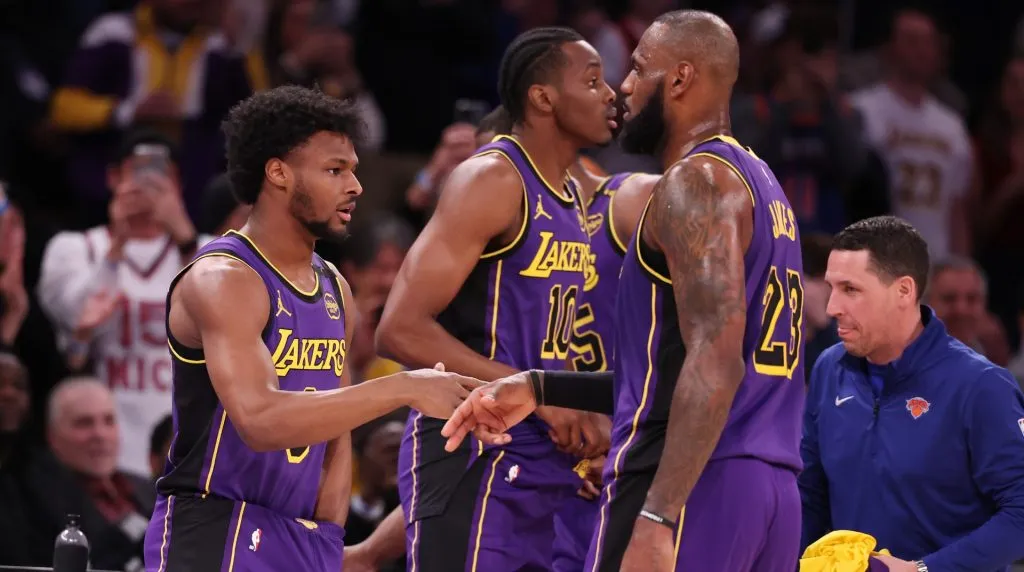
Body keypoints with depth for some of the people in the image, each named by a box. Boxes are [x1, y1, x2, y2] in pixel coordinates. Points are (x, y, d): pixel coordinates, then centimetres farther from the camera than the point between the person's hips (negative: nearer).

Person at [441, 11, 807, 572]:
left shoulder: (696, 183, -9)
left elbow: (715, 361, -21)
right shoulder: (758, 184, 22)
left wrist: (657, 517, -27)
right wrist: (540, 388, 21)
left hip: (695, 489, -9)